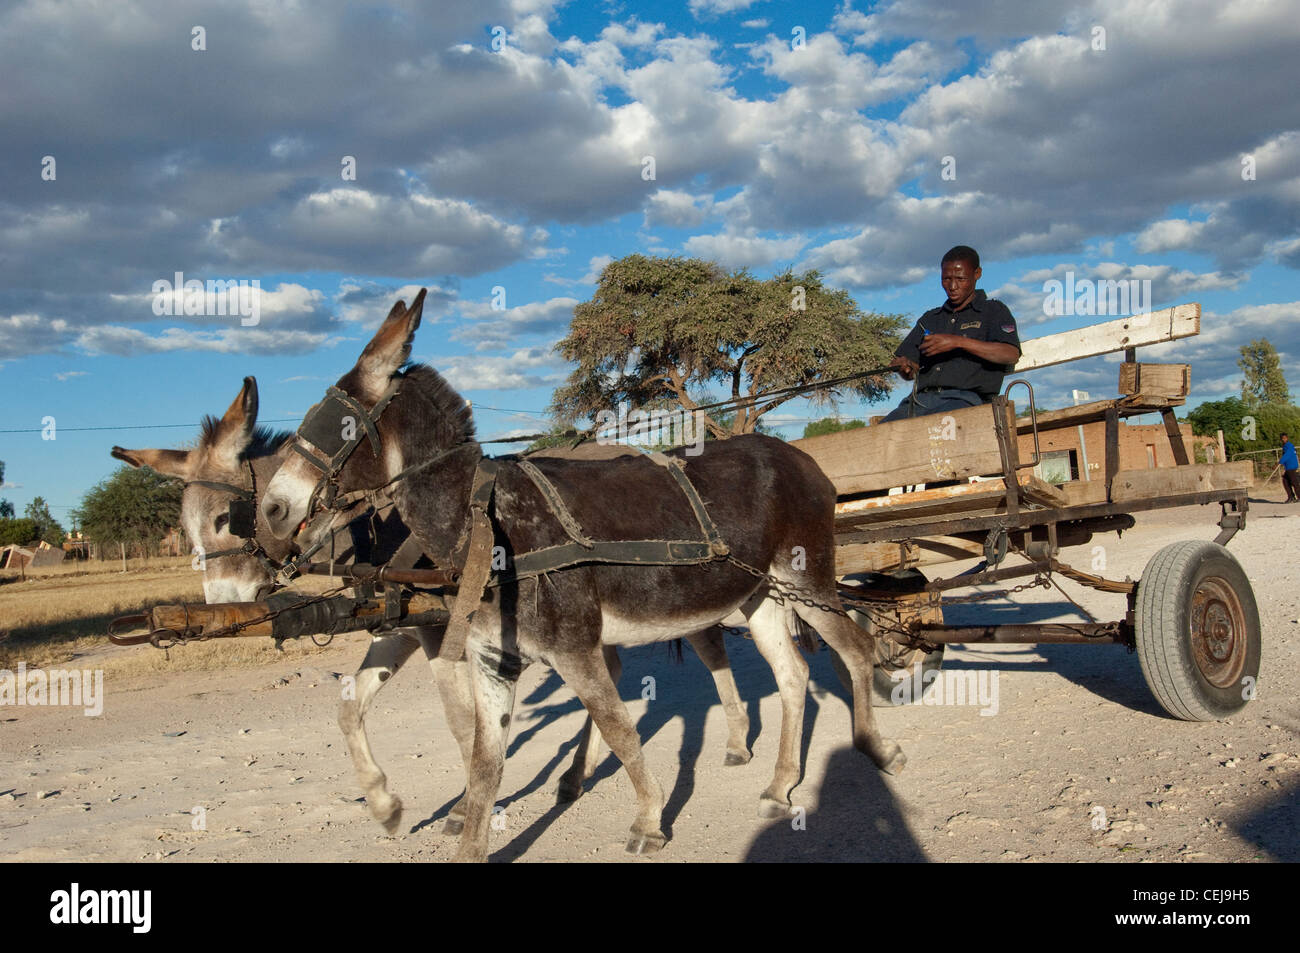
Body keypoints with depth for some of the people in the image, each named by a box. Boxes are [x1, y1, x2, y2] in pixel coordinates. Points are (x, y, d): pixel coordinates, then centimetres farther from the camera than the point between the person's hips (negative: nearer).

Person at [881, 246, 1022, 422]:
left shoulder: (993, 310, 14)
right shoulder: (930, 318, 29)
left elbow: (1011, 355, -5)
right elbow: (911, 371, 25)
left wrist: (958, 342, -13)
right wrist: (905, 368, -1)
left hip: (964, 399, -5)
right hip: (921, 399, 5)